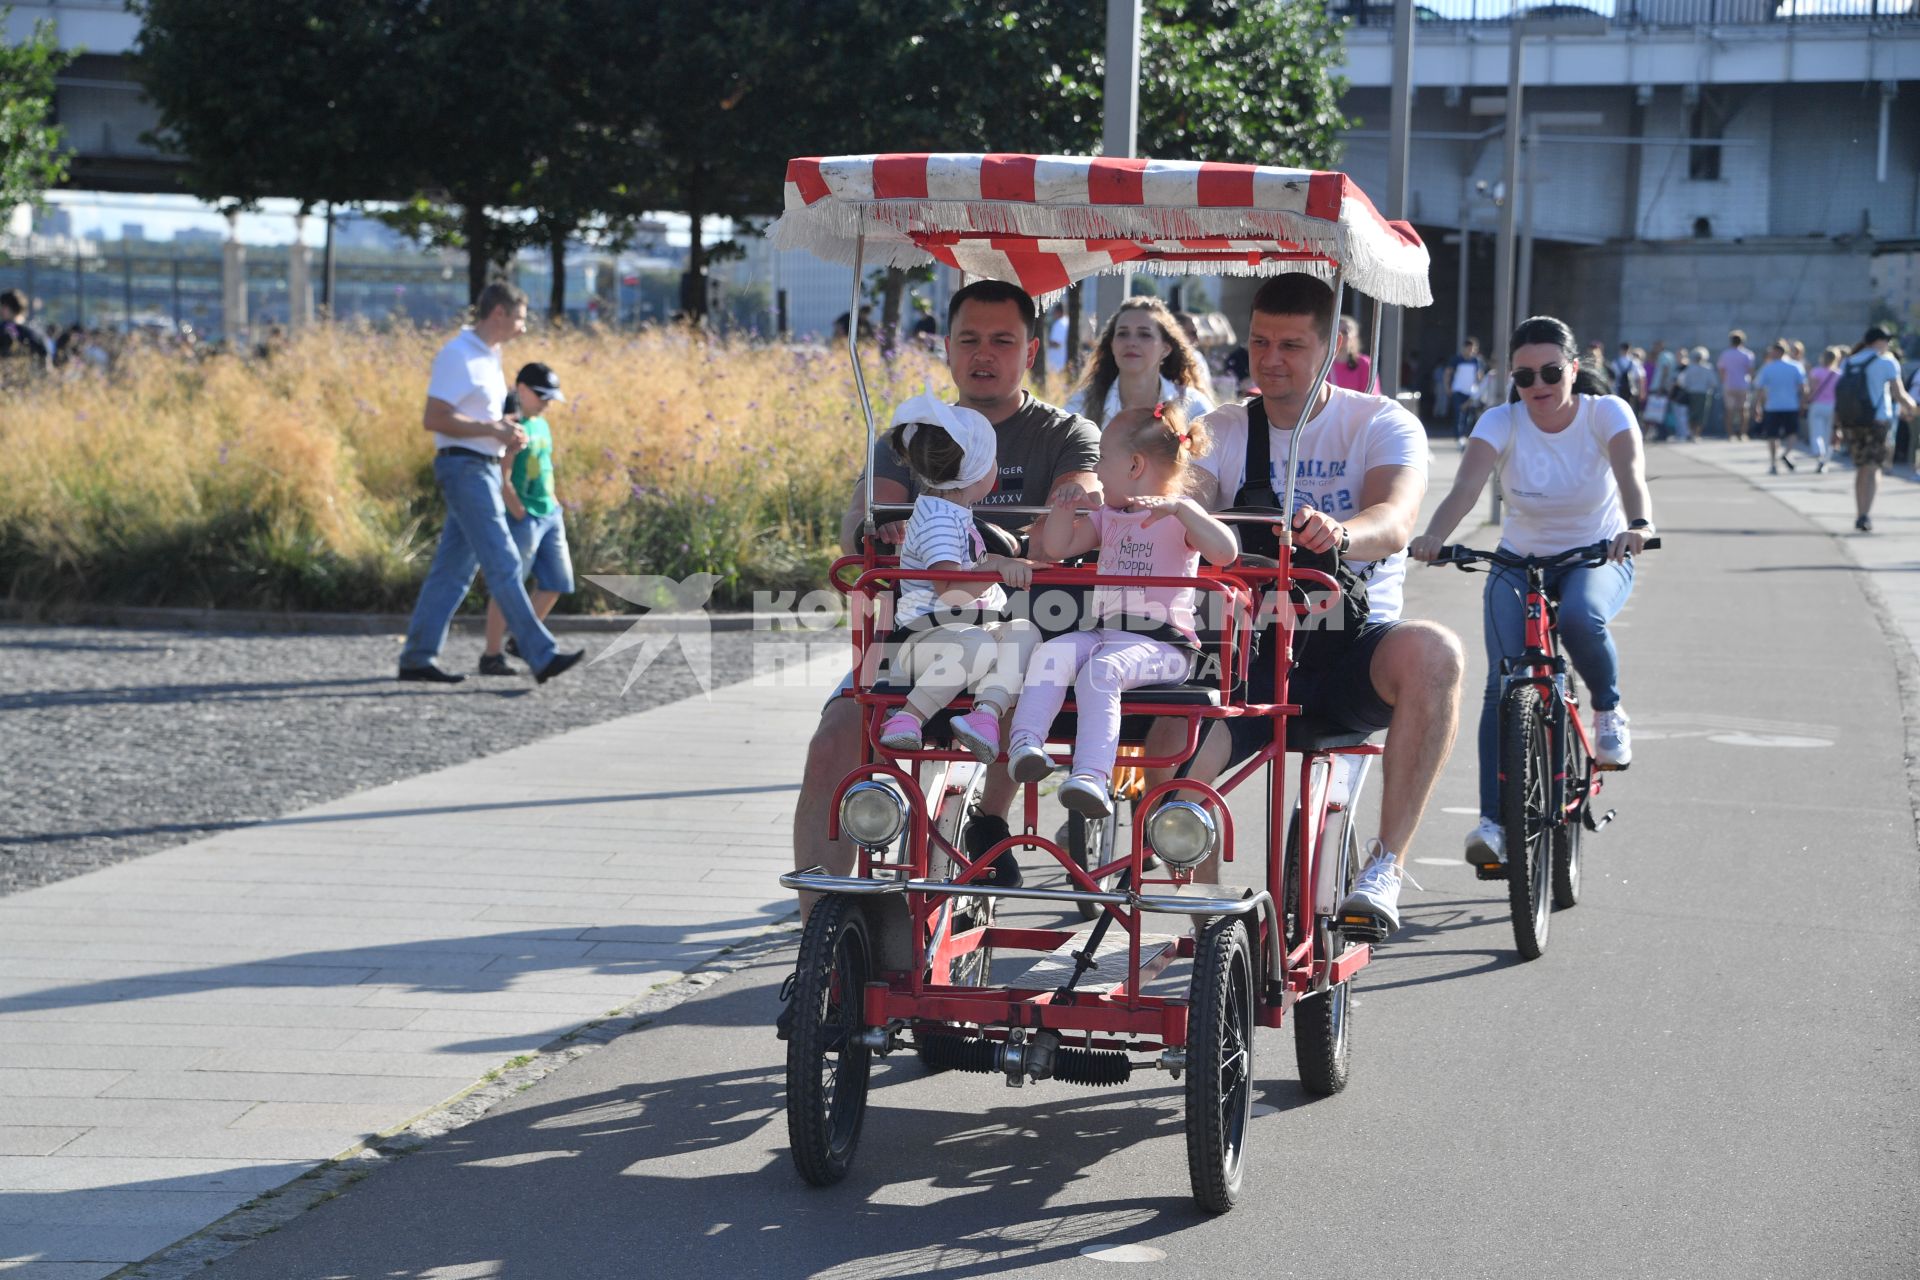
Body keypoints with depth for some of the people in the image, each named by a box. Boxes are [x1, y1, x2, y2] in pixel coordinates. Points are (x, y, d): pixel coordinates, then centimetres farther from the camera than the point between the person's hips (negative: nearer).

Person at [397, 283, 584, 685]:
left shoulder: (488, 357, 16)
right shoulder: (457, 355, -13)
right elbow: (434, 418, -20)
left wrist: (505, 429, 8)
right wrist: (494, 430, -18)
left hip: (484, 469, 10)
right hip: (464, 467, -10)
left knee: (453, 569, 8)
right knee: (503, 564, -10)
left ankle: (417, 659, 11)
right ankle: (541, 656, -12)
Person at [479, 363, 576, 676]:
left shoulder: (540, 424, 15)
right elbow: (502, 478, -19)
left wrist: (554, 504, 14)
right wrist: (520, 515, -18)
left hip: (549, 515, 9)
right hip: (522, 517, -9)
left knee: (556, 582, 10)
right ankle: (491, 656, -1)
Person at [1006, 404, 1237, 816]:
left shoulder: (1180, 516, 0)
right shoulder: (1108, 516, 25)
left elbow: (1225, 552, -17)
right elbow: (1057, 548, 28)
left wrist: (1180, 508, -27)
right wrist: (1064, 507, 10)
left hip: (1163, 642, -7)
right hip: (1104, 632, 7)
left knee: (1101, 671, -34)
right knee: (1053, 653, -23)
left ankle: (1093, 775, -46)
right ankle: (1025, 742, -35)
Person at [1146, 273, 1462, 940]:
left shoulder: (1382, 424, 0)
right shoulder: (1223, 431, 8)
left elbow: (1393, 523, -20)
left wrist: (1338, 533, -45)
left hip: (1352, 642, -2)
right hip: (1251, 646, 2)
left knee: (1431, 651, -36)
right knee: (1170, 751, -27)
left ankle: (1386, 862, -26)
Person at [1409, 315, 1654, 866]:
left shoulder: (1606, 413, -15)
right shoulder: (1502, 422, -14)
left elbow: (1631, 473, -33)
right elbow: (1467, 485, -31)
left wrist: (1638, 525, -56)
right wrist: (1433, 536, -51)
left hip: (1597, 557, -1)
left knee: (1580, 618, -36)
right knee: (1503, 684, -17)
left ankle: (1608, 708, -6)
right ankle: (1493, 821, -15)